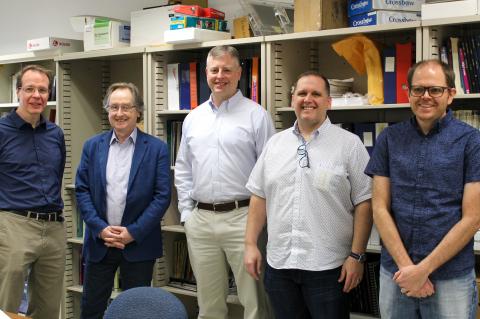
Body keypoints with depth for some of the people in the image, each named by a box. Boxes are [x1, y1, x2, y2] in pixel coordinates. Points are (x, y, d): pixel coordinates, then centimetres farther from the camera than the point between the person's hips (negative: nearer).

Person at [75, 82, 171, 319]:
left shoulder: (157, 148, -4)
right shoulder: (92, 146, 5)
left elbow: (162, 195, -8)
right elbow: (82, 190, 2)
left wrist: (133, 232, -13)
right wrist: (100, 228, -9)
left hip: (139, 244, -2)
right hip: (99, 241, 2)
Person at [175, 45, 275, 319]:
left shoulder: (256, 116, -3)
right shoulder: (193, 119, 12)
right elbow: (183, 171, 18)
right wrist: (186, 212, 10)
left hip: (242, 217, -5)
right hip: (200, 220, 5)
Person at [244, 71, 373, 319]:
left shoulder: (349, 144, -3)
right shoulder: (275, 143, 9)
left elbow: (363, 203, -5)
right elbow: (259, 196, 12)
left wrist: (356, 256, -10)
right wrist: (250, 244, 6)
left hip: (328, 267, -4)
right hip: (279, 264, 4)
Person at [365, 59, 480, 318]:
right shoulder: (389, 139, 3)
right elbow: (380, 208, 1)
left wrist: (423, 269, -12)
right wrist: (406, 266, -9)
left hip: (451, 278, -2)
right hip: (395, 273, 2)